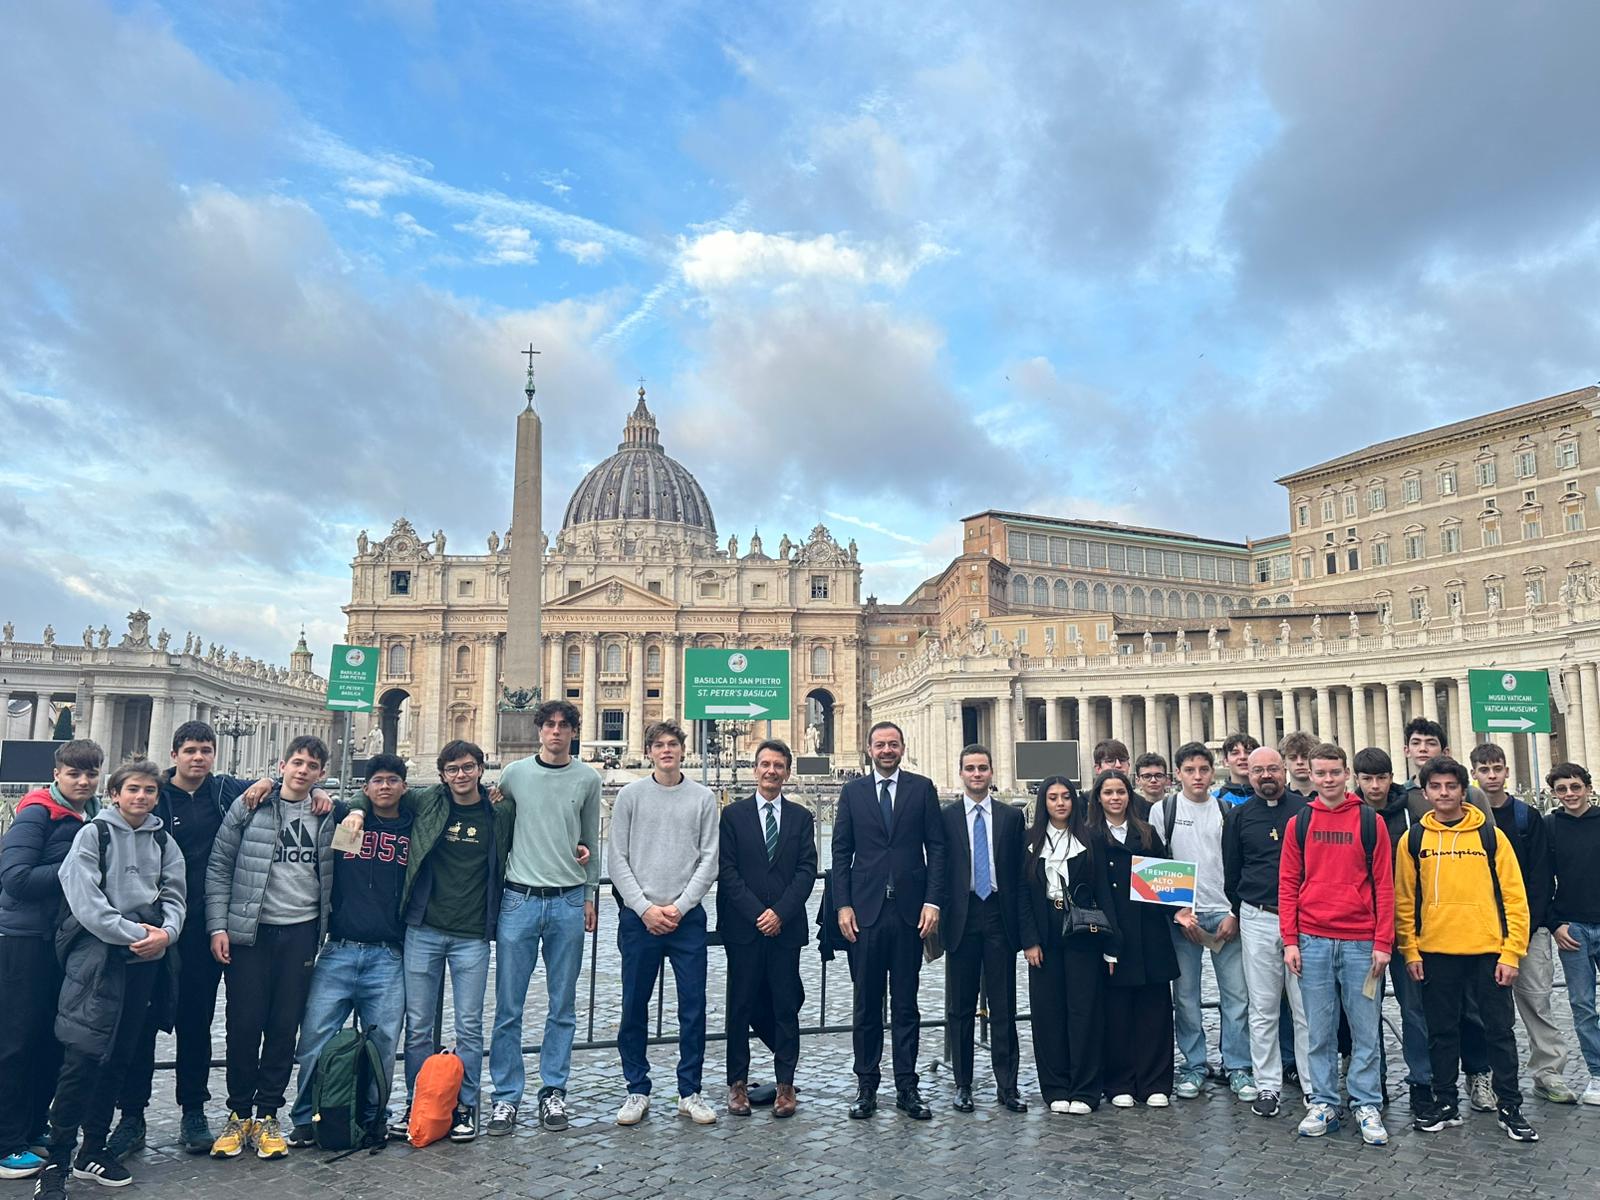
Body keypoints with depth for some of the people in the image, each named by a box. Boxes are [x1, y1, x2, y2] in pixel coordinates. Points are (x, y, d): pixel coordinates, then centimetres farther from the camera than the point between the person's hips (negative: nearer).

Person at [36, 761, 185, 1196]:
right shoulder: (94, 834, -1)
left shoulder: (163, 842, 13)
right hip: (97, 954, -5)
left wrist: (165, 932, -12)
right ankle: (57, 1161, 5)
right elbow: (84, 898, -11)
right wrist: (132, 933, -16)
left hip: (146, 960, 5)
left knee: (118, 1058, 11)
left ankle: (93, 1150, 24)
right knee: (82, 1059, -7)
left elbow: (174, 895, 8)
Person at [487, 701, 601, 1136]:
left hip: (568, 902, 1)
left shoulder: (587, 779, 6)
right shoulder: (514, 774, 4)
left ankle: (553, 1092, 18)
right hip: (519, 899, -1)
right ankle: (506, 1096, 12)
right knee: (509, 1006, 1)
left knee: (563, 1007, 7)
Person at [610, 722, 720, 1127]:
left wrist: (679, 907, -8)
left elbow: (709, 861, 2)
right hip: (639, 917, 0)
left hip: (687, 917, 0)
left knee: (694, 1007, 3)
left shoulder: (703, 798, 5)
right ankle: (637, 1090, 19)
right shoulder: (630, 795, 4)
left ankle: (690, 1092, 15)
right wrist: (646, 908, -8)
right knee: (634, 1007, 6)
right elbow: (618, 860, 1)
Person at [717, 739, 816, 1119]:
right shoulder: (733, 814, 4)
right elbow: (726, 870, -2)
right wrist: (757, 913, -11)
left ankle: (785, 1085, 13)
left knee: (786, 1006, 4)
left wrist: (780, 913, -10)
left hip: (786, 927, 1)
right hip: (743, 927, -1)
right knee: (741, 1006, 6)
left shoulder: (801, 817, 9)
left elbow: (807, 870, 2)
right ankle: (738, 1083, 16)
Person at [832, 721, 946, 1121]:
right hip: (865, 911, 0)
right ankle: (866, 1087, 17)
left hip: (909, 910, 0)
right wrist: (843, 905, -3)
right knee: (866, 1005, 8)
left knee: (906, 1005, 8)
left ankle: (907, 1088, 16)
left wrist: (932, 901, -6)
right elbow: (841, 852, 6)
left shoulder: (922, 788, 5)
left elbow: (936, 847, 3)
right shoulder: (853, 791, 7)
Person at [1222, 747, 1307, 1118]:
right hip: (1258, 922, 2)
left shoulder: (1304, 811, 2)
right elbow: (1231, 872, 15)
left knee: (1307, 1009, 2)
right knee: (1263, 1009, 6)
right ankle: (1268, 1086, 14)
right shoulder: (1240, 816, 8)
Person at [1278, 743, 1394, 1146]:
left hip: (1361, 942, -1)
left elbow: (1384, 885, 1)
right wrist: (1290, 940, -1)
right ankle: (1323, 1104, 16)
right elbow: (1288, 884, 6)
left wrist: (1383, 942, -5)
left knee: (1365, 1029, 5)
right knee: (1319, 1030, 7)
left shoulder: (1370, 821, 3)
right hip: (1312, 942, 1)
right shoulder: (1299, 823, 6)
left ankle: (1367, 1107, 16)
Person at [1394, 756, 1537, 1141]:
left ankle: (1510, 1107, 19)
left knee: (1499, 1030, 6)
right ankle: (1445, 1103, 21)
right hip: (1435, 953, 1)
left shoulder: (1490, 835, 1)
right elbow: (1404, 900, 5)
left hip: (1488, 951, -1)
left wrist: (1511, 953, -6)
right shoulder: (1414, 840, 4)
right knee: (1442, 1032, 10)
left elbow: (1514, 897, 0)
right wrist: (1410, 951, 0)